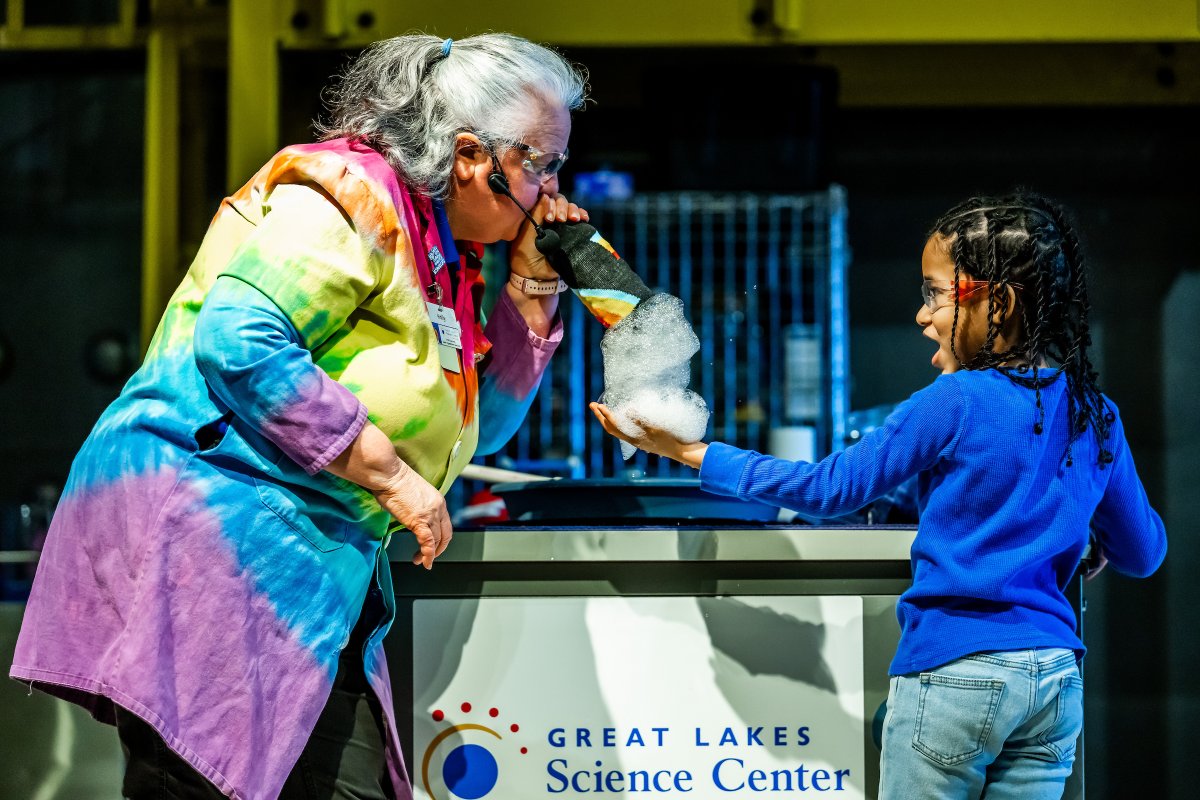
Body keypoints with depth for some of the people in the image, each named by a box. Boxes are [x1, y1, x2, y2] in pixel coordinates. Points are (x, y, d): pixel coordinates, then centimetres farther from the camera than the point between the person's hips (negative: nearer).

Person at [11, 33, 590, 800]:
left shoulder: (446, 257, 17)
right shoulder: (348, 198, -11)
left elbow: (477, 427, 23)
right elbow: (238, 341, -24)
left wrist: (533, 286, 11)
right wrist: (390, 474, -18)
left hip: (313, 571, 9)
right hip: (213, 531, -9)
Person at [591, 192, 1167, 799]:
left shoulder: (955, 402, -11)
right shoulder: (1096, 416, 5)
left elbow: (833, 487, -5)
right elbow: (1143, 554, 14)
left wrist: (691, 453, -1)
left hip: (955, 674, -5)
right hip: (1057, 680, 6)